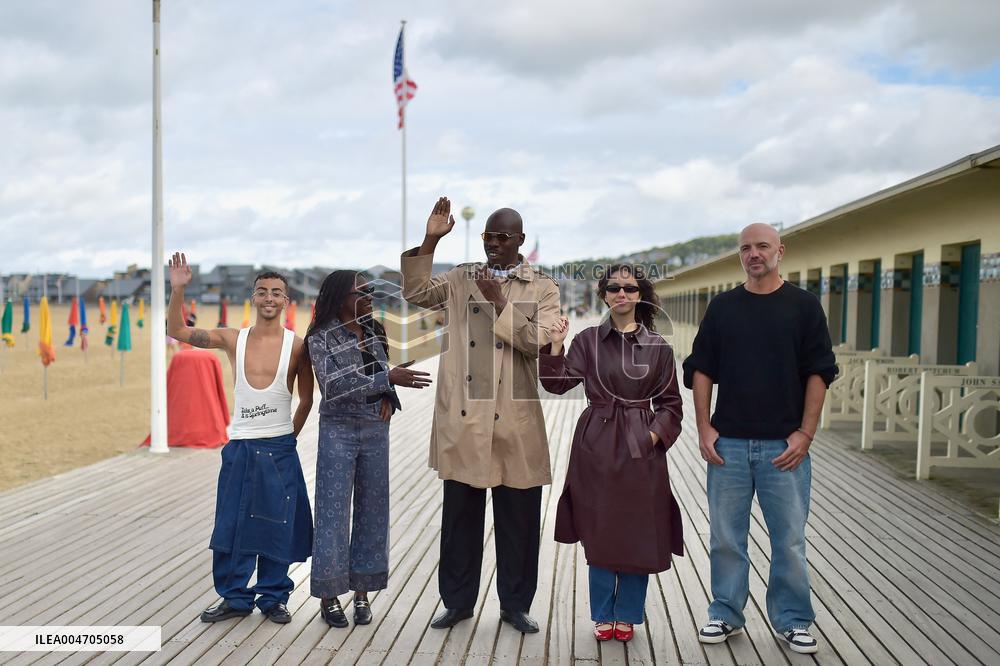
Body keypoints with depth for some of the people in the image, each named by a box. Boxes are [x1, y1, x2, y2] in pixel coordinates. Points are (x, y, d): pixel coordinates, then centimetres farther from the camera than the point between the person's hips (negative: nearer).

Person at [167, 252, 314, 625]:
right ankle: (235, 598, 21)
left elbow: (306, 399, 5)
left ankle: (273, 598, 21)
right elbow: (177, 331, -2)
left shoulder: (296, 345, -4)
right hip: (240, 448, 2)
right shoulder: (233, 339, 1)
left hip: (279, 450, -2)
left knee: (277, 527, 6)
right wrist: (178, 290, -12)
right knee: (231, 525, 7)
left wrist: (288, 436, 5)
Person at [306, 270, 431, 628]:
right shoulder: (321, 338, -8)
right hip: (339, 432, -5)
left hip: (376, 431, 5)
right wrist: (388, 378, -26)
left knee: (372, 511, 7)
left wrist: (388, 397, -5)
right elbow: (334, 385, -19)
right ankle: (328, 594, 11)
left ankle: (362, 592, 18)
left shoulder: (373, 332, 9)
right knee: (334, 512, 0)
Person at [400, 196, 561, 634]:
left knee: (518, 519, 7)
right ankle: (458, 601, 25)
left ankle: (515, 605, 22)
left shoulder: (543, 288, 4)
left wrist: (498, 301, -13)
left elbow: (537, 340, -9)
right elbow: (416, 293, -1)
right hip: (462, 418, 2)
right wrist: (430, 241, -9)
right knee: (460, 515, 11)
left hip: (514, 421, -1)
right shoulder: (461, 278, 11)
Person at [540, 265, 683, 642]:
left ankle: (627, 616, 23)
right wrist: (555, 346, -13)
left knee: (639, 534, 5)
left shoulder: (657, 346, 3)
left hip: (641, 448, 0)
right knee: (599, 534, 6)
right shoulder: (588, 340, 2)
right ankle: (603, 617, 22)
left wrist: (654, 434, -6)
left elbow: (670, 403, 7)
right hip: (597, 444, 0)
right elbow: (557, 383, -3)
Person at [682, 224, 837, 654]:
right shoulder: (722, 307, 9)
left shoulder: (803, 306, 3)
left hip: (784, 445, -2)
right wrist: (704, 427, 0)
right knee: (726, 537, 8)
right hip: (727, 442, 2)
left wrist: (805, 433, -7)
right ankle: (726, 613, 22)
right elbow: (700, 370, 9)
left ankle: (792, 619, 19)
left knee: (789, 538, 4)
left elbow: (819, 373, 1)